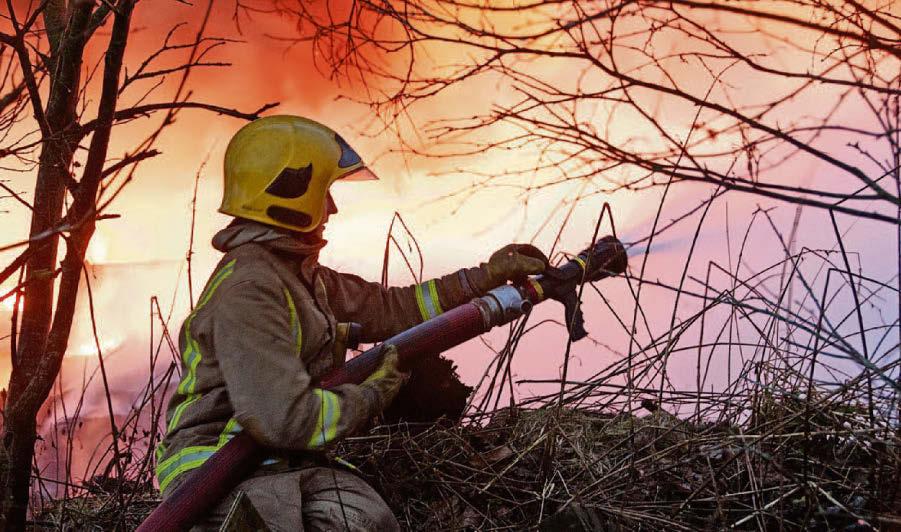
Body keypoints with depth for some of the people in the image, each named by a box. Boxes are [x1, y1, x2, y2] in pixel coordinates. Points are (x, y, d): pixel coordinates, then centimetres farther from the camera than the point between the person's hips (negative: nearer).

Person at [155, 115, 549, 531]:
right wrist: (374, 395, -10)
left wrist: (488, 275, 21)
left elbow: (389, 308, 22)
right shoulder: (248, 290, -19)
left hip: (287, 463, 9)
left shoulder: (302, 273, 13)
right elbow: (285, 419, -27)